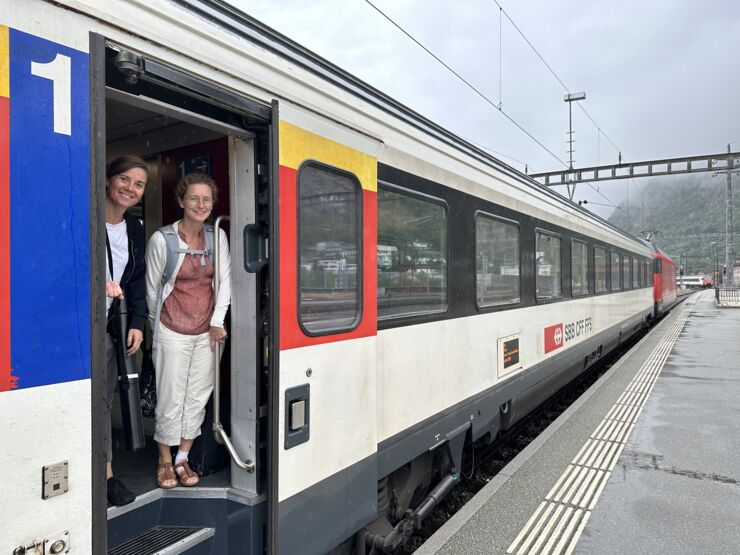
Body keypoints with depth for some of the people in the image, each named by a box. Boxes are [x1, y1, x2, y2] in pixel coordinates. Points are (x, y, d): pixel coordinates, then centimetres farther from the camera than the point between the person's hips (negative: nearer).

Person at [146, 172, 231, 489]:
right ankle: (165, 462, 26)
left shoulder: (217, 237, 2)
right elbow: (152, 288, 1)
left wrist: (217, 321, -1)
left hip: (207, 331, 4)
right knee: (171, 398, 5)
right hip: (173, 332, -3)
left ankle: (183, 458, 28)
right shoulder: (162, 239, -9)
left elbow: (225, 282, 4)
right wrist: (158, 324, 9)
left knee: (198, 397, 11)